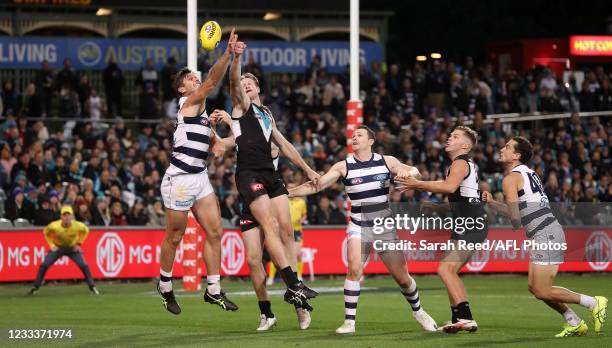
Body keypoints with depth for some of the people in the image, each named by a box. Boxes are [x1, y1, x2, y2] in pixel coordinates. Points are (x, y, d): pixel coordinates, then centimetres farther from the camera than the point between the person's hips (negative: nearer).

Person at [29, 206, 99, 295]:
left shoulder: (78, 226, -28)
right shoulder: (54, 226, -30)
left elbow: (85, 230, -3)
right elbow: (46, 232, -6)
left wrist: (79, 243, -7)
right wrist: (51, 245, -12)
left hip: (72, 248, 0)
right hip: (58, 247, 0)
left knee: (84, 266, -14)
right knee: (44, 265, -14)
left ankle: (92, 287, 2)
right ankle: (36, 287, 0)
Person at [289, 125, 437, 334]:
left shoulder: (387, 161, 2)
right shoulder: (343, 166, -2)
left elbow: (415, 172, 8)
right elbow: (317, 185, -7)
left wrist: (406, 172, -16)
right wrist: (287, 192, -18)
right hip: (359, 227, -1)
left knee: (402, 277, 4)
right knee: (354, 269, -23)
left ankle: (418, 311, 32)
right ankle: (349, 322, -16)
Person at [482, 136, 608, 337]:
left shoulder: (510, 179, -9)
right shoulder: (528, 174, 20)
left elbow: (515, 217, -17)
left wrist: (516, 226, 6)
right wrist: (492, 203, 19)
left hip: (545, 235, -10)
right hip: (550, 232, 10)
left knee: (542, 291, -8)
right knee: (534, 287, 12)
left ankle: (593, 303, -3)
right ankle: (574, 324, 14)